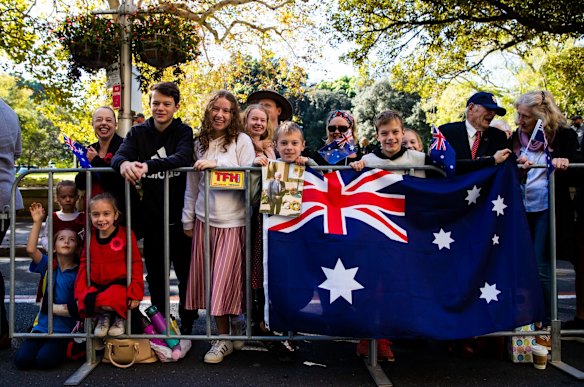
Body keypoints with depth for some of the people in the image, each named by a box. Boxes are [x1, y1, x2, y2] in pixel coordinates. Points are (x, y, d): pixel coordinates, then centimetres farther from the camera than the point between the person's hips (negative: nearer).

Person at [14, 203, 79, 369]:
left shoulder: (79, 273, -4)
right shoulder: (48, 266, 5)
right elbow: (31, 249, -12)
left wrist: (53, 308, -9)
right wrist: (37, 222, -13)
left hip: (65, 330, -3)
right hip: (42, 326, 3)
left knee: (44, 360, -22)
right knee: (22, 359, -14)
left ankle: (66, 349, 9)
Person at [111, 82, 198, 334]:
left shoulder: (184, 132, -2)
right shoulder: (139, 132, 6)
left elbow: (182, 158, -22)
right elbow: (119, 155, -11)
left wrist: (148, 166, -39)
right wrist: (123, 163, -37)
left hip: (180, 216, -2)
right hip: (152, 216, 2)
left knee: (185, 273, 7)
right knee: (155, 275, 12)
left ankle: (187, 324, 23)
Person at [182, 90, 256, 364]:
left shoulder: (242, 141, -1)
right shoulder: (200, 143, 11)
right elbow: (192, 185, 14)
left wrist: (218, 164, -18)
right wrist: (188, 220, 13)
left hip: (233, 221, -4)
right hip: (204, 220, 4)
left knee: (225, 279, -4)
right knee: (209, 279, 5)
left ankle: (225, 338, 9)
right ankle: (228, 328, 17)